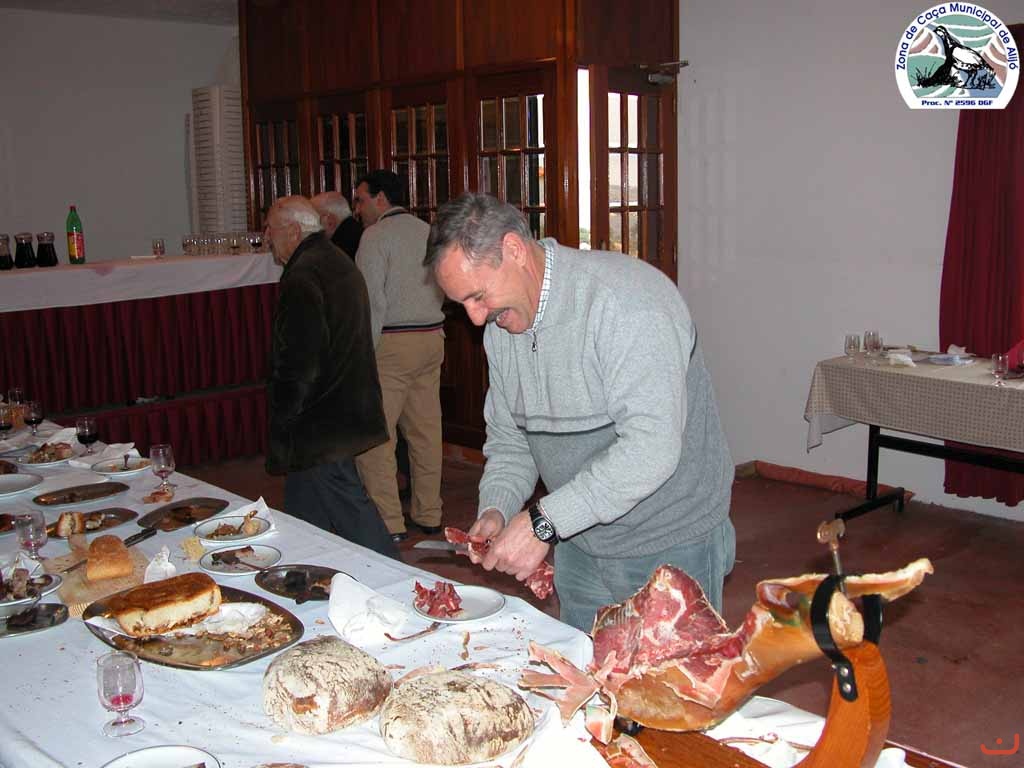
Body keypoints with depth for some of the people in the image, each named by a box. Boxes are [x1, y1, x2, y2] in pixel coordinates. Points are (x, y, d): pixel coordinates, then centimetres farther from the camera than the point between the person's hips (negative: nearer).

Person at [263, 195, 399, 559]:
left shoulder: (302, 278, -19)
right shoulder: (339, 263, 14)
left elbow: (298, 365, -23)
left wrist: (282, 418, -12)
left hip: (319, 426, -10)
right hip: (346, 412, 10)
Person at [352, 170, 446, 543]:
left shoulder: (376, 236, -8)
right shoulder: (428, 232, 14)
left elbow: (373, 302, -15)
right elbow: (440, 291, 14)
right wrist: (430, 328, 18)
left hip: (392, 343, -8)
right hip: (432, 338, 8)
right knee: (426, 430, 11)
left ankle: (388, 523, -2)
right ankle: (428, 515, 19)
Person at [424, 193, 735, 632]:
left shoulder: (626, 299, -25)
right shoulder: (500, 325, 2)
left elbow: (652, 448, -33)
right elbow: (508, 438, 11)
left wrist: (543, 522, -31)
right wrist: (496, 509, -8)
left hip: (671, 549, -7)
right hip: (579, 544, 7)